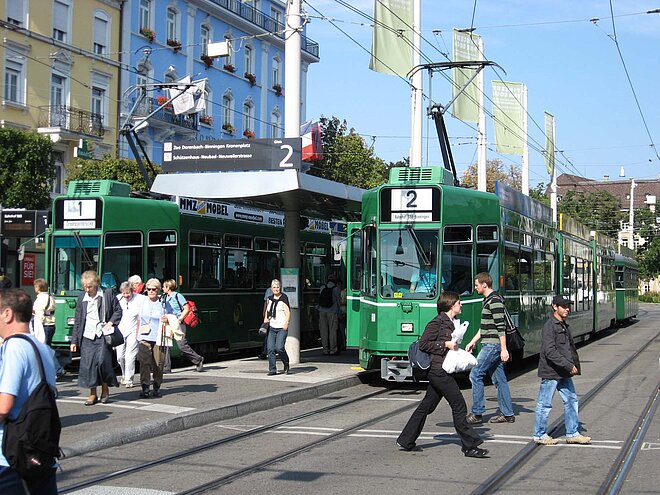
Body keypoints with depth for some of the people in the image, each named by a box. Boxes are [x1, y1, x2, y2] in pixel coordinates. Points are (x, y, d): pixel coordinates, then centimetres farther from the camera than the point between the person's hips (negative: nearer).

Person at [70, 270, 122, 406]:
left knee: (102, 361, -13)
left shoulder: (108, 294, 2)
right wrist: (74, 340, 10)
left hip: (102, 335, -3)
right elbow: (77, 321, 13)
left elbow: (118, 310, 8)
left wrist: (111, 322, -9)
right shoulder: (82, 298, 11)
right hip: (87, 337, 3)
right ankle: (92, 394, 9)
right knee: (88, 364, -1)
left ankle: (105, 389, 9)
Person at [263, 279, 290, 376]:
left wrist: (286, 323, -24)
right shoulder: (270, 298, 14)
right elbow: (267, 310, 30)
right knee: (270, 348, -4)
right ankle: (272, 369, 2)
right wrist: (265, 319, 12)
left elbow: (288, 312, -11)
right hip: (272, 327, 6)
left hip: (282, 328, -6)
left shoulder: (283, 298, -4)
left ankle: (286, 364, 11)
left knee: (279, 348, -15)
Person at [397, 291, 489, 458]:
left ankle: (405, 441, 19)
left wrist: (455, 347, 7)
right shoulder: (438, 322, -12)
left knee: (426, 406, 13)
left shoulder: (449, 322, 16)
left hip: (438, 372, 10)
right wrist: (445, 345, -16)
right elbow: (423, 344, -14)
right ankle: (470, 446, 1)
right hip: (440, 371, -10)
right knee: (459, 405, -5)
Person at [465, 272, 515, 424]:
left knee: (475, 375, -8)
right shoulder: (488, 300, 17)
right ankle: (507, 414, 14)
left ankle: (477, 414, -4)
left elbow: (501, 327, -20)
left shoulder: (495, 301, -15)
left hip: (493, 345, -10)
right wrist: (473, 342, 25)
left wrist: (504, 349, -22)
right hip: (489, 345, 10)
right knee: (499, 379, 10)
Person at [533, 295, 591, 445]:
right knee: (545, 404, 1)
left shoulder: (564, 326, 14)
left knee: (571, 400, 11)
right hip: (551, 372, -9)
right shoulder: (549, 326, -15)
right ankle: (540, 435, 11)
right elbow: (550, 351, -23)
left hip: (564, 373, 9)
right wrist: (568, 365, -23)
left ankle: (573, 433, 19)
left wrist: (574, 365, 10)